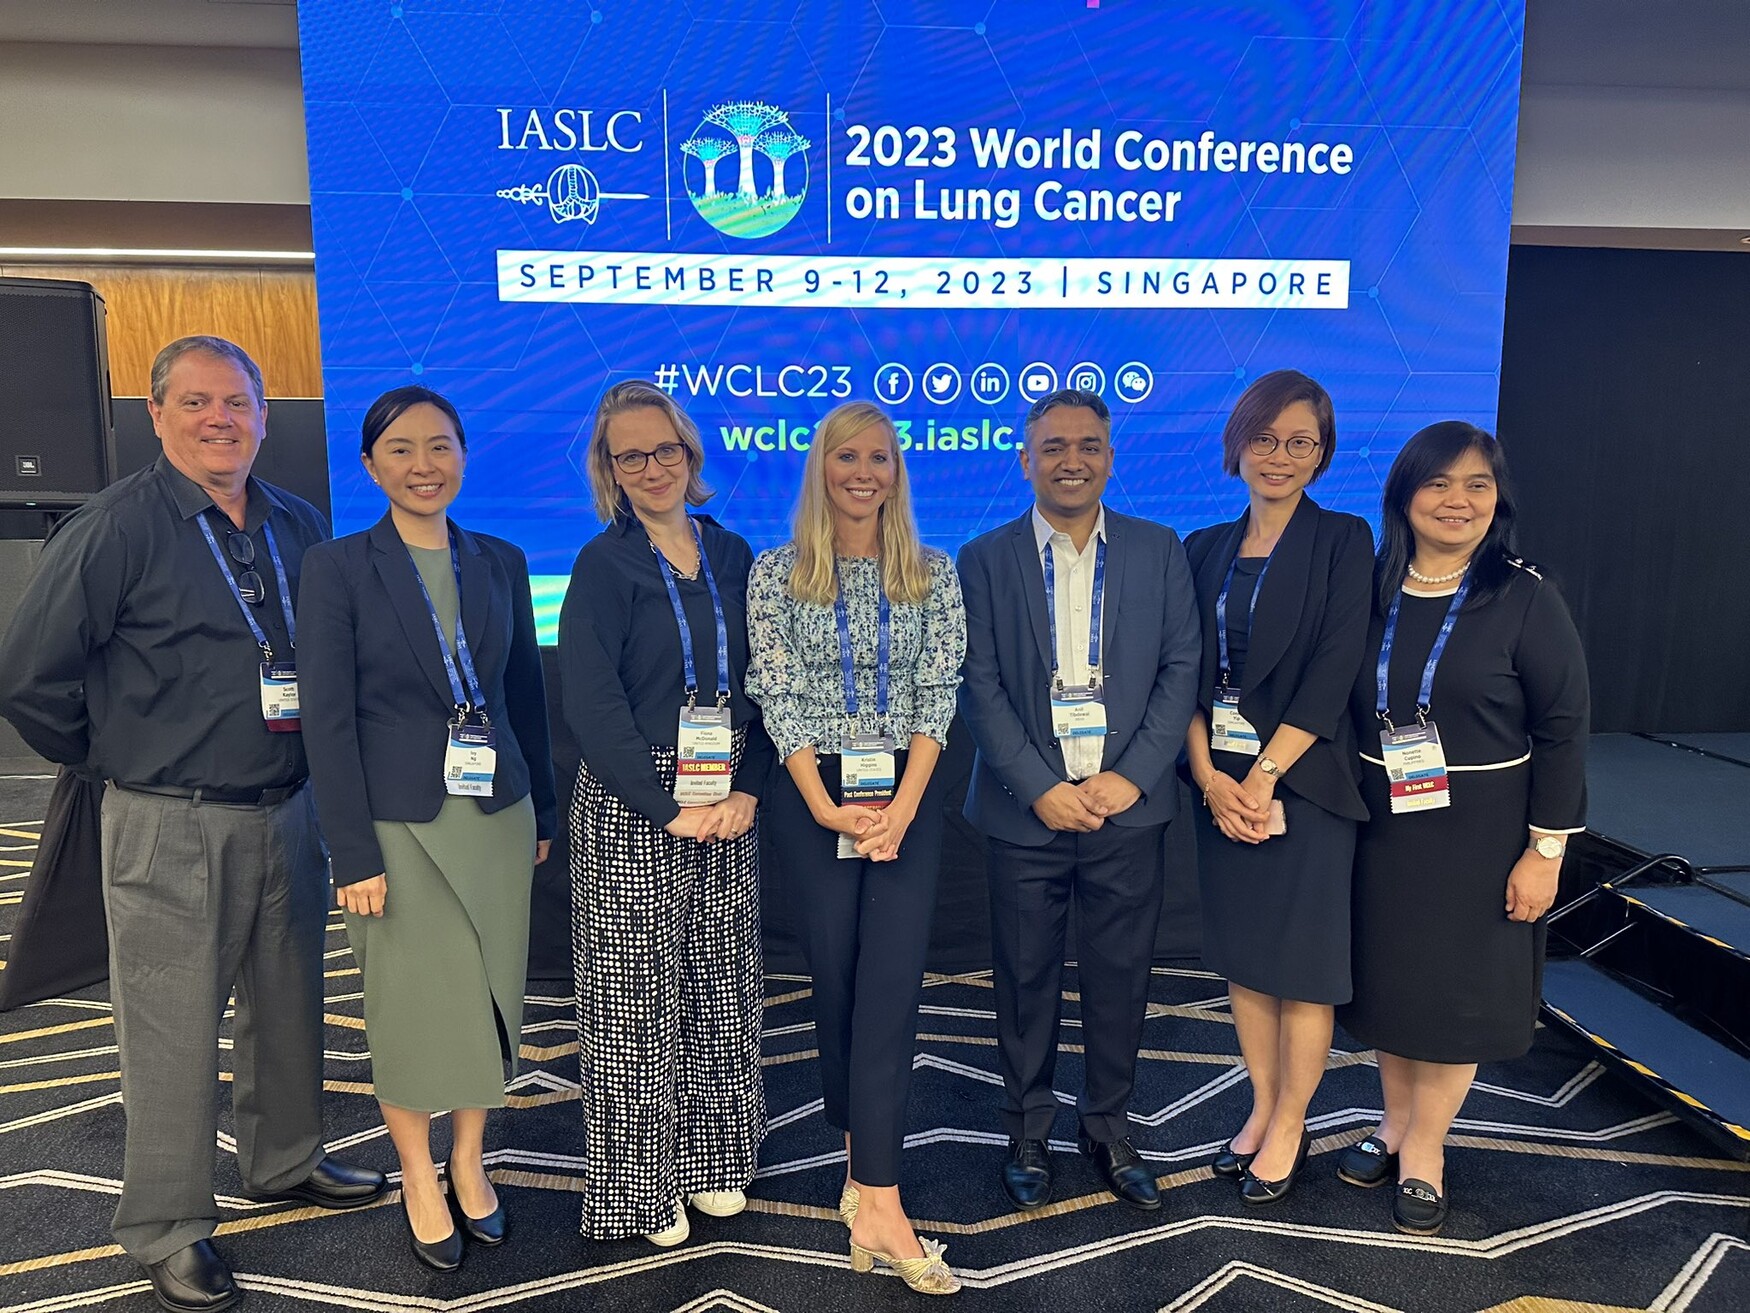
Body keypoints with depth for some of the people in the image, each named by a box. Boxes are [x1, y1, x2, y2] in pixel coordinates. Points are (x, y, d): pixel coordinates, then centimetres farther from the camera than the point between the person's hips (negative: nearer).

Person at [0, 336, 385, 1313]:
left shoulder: (301, 527, 5)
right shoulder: (116, 528, -10)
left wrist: (315, 751, 9)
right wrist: (107, 756, 1)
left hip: (288, 813, 5)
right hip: (171, 829, -5)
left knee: (289, 1004, 18)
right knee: (174, 1030, 6)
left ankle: (287, 1161, 39)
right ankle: (168, 1231, 23)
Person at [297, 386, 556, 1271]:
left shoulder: (501, 563, 4)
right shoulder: (337, 568, -7)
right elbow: (327, 719, -9)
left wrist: (542, 814, 10)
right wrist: (354, 853, -12)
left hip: (497, 816, 3)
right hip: (399, 823, -3)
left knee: (488, 1000, 13)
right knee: (410, 1007, 9)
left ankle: (468, 1163, 35)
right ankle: (418, 1180, 32)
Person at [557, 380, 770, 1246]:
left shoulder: (731, 557, 8)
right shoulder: (603, 566, -5)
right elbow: (592, 704, -13)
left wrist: (748, 790, -6)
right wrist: (667, 808, -16)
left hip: (727, 809, 4)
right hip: (631, 812, -4)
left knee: (722, 988, 12)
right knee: (635, 999, 4)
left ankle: (710, 1160, 30)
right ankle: (639, 1186, 21)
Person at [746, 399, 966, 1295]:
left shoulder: (933, 576, 6)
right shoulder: (777, 574, 3)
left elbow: (938, 695, -1)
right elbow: (779, 698, -4)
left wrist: (903, 804, -13)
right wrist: (825, 807, -12)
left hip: (907, 794, 1)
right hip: (814, 795, 0)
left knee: (891, 979, -7)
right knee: (837, 979, 6)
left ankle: (872, 1197, -3)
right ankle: (866, 1171, 24)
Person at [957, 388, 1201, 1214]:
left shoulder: (1159, 551, 6)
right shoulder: (984, 560, 2)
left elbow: (1181, 670, 1)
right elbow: (978, 686, -3)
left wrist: (1131, 777, -9)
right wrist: (1041, 789, -12)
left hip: (1126, 807, 1)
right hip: (1026, 808, -1)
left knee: (1120, 979, 10)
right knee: (1026, 981, 9)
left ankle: (1109, 1130, 30)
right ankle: (1027, 1131, 28)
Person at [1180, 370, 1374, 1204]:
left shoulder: (1343, 543, -3)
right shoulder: (1205, 550, 8)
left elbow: (1332, 675, -11)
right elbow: (1188, 673, 3)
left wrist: (1263, 777, -15)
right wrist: (1209, 776, -9)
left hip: (1303, 782, -4)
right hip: (1220, 782, 4)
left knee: (1301, 963, 6)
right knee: (1241, 954, 13)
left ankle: (1290, 1128, 24)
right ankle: (1262, 1109, 31)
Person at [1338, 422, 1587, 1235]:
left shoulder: (1525, 600, -11)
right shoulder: (1370, 591, -2)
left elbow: (1562, 732, -9)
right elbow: (1342, 708, 4)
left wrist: (1546, 849, -11)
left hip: (1479, 832, -3)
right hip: (1383, 825, 3)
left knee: (1458, 985, 9)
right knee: (1387, 976, 14)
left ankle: (1424, 1147, 27)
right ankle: (1397, 1122, 35)